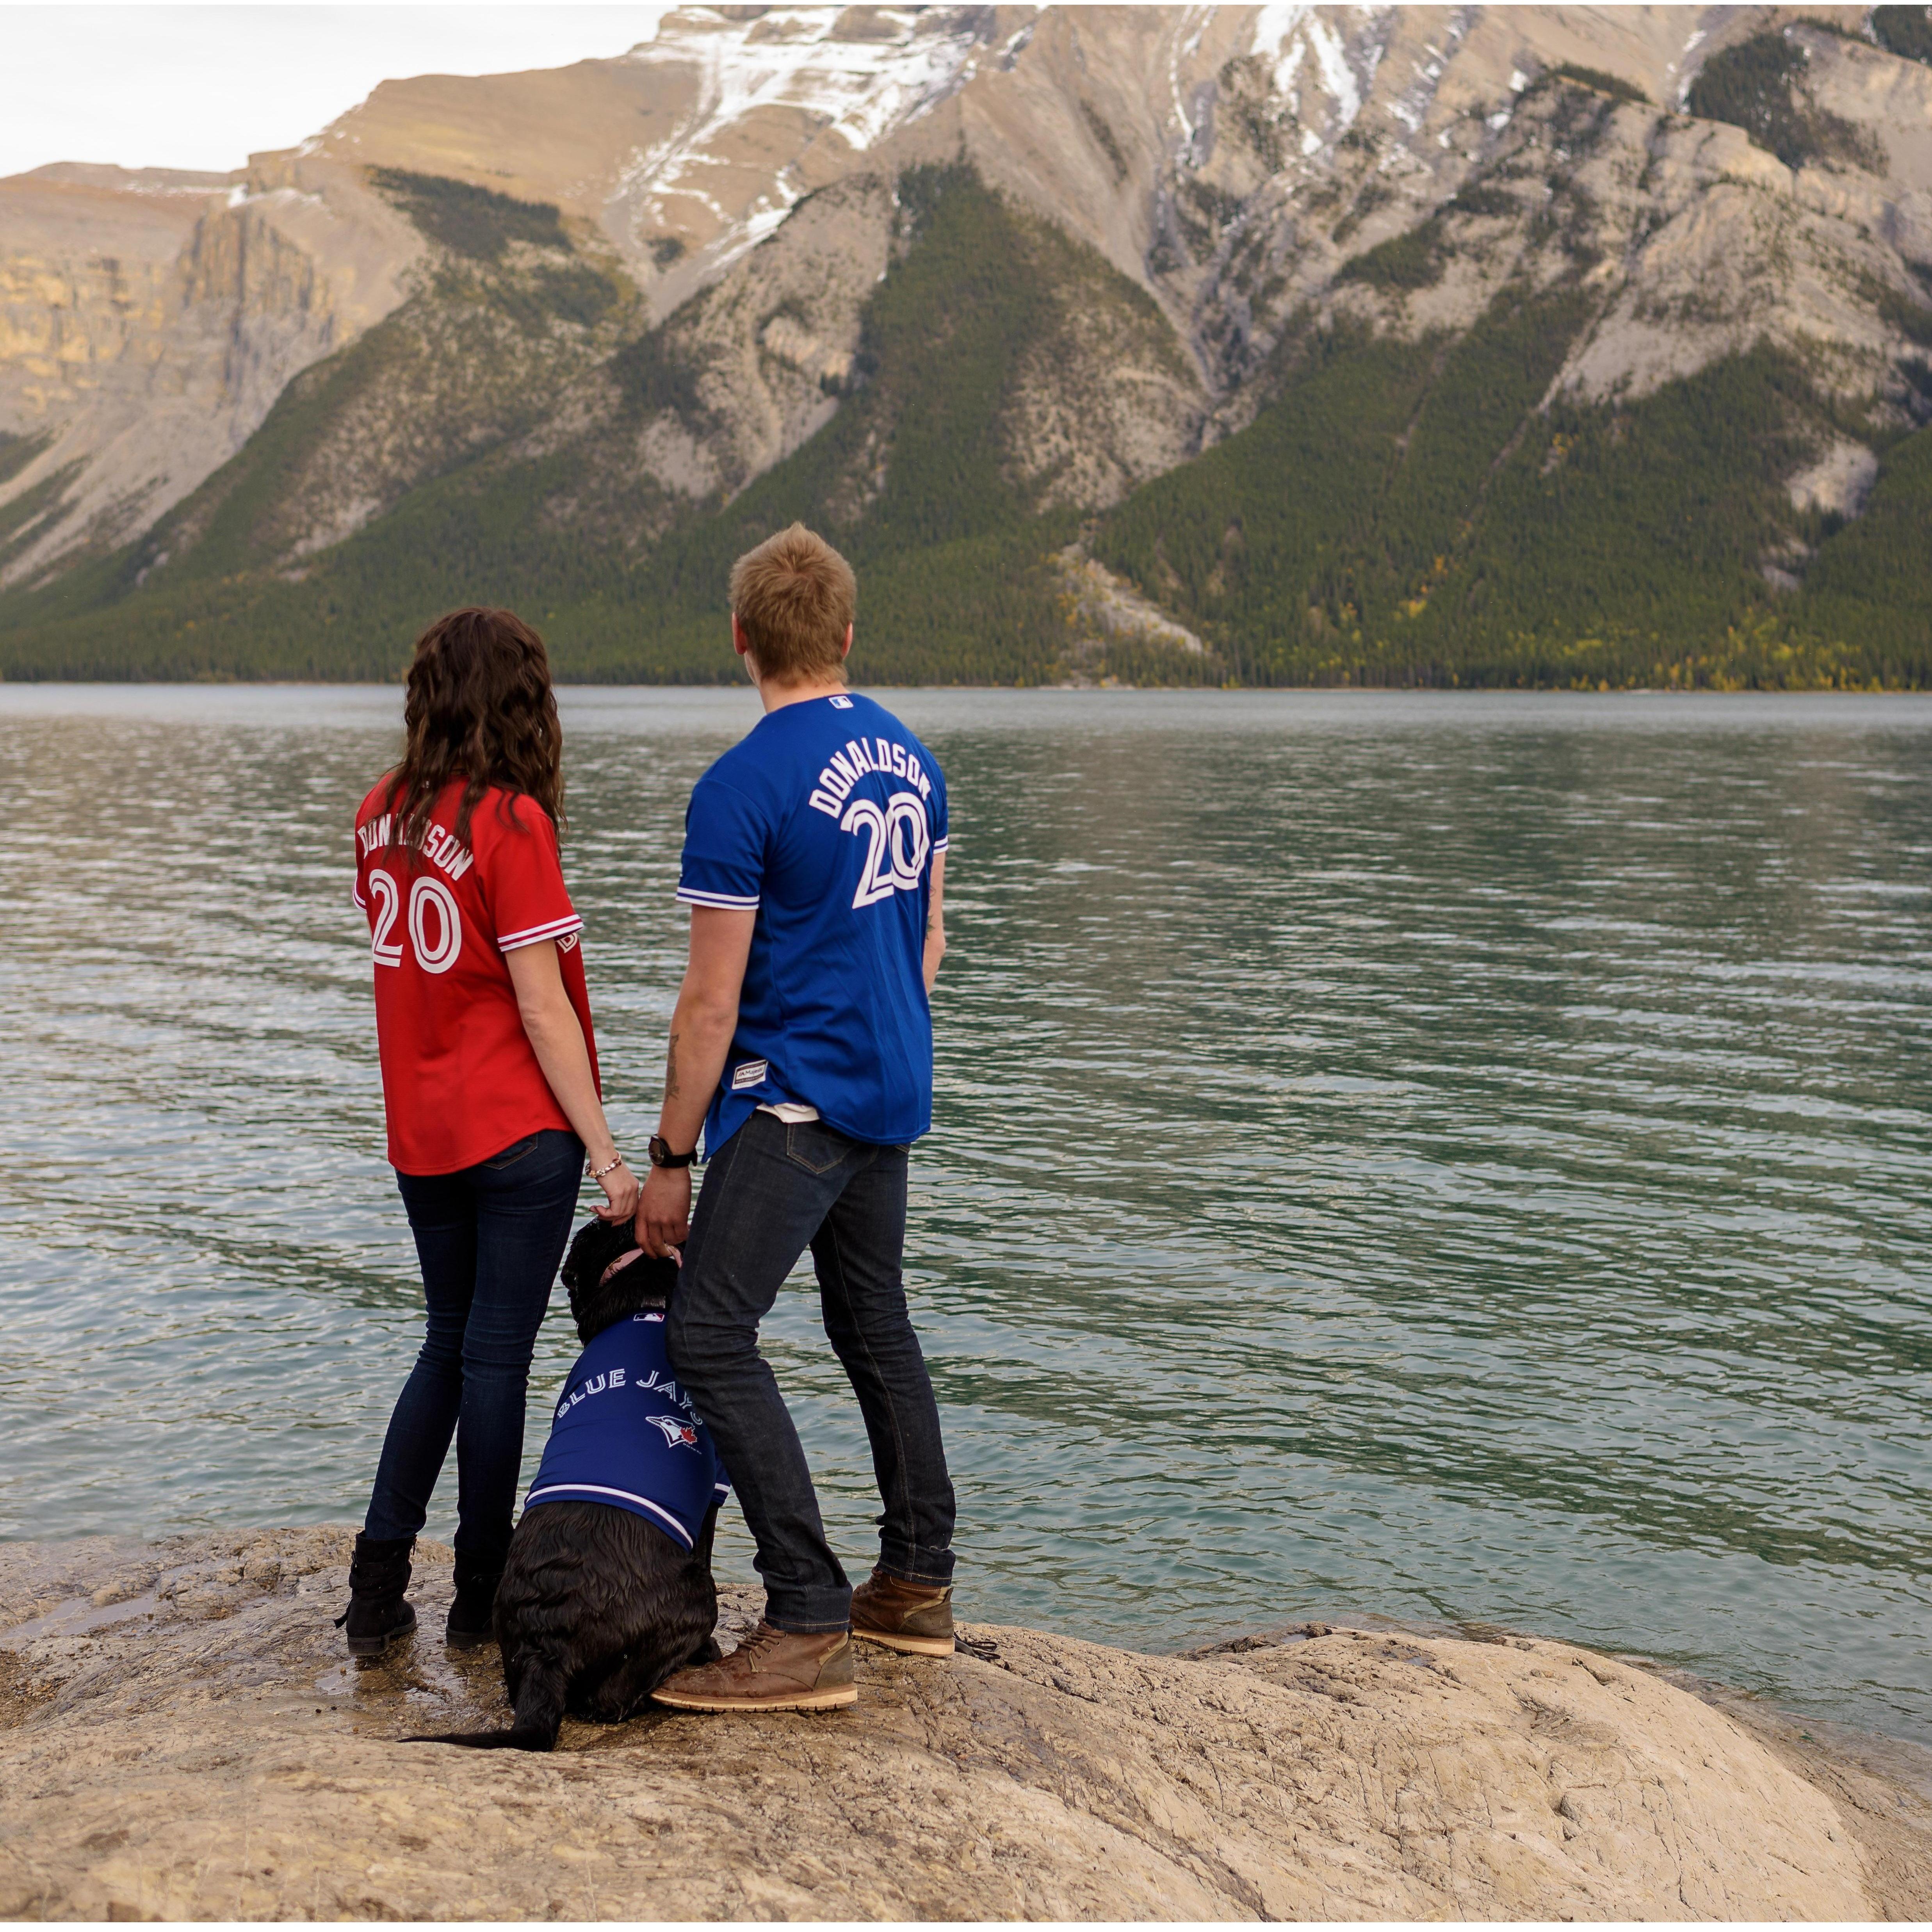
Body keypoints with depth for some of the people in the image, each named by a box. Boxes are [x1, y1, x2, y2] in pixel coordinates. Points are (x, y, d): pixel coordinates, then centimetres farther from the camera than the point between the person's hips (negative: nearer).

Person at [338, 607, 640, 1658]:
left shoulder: (379, 815, 5)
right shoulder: (511, 820, -15)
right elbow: (540, 1003, -16)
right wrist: (605, 1150, -12)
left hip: (419, 1129, 6)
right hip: (519, 1133, -6)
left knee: (449, 1342, 17)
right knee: (496, 1354, 3)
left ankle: (377, 1586, 15)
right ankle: (482, 1596, 14)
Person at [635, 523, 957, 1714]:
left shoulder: (744, 789, -16)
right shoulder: (911, 758, 7)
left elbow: (713, 1002, -15)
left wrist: (670, 1158, -7)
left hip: (795, 1099, -9)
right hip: (896, 1093, 9)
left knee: (712, 1335, -9)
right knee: (877, 1327, 18)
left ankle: (810, 1628, -13)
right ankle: (919, 1588, 26)